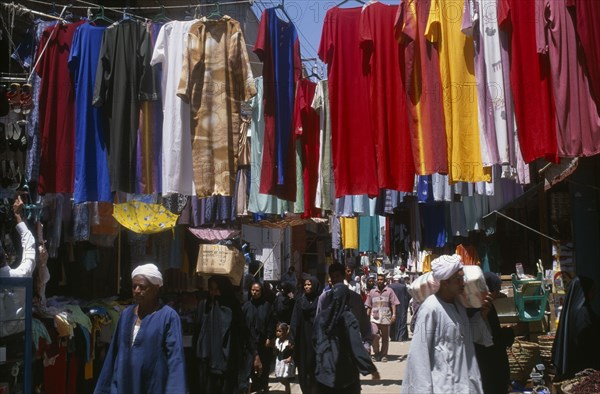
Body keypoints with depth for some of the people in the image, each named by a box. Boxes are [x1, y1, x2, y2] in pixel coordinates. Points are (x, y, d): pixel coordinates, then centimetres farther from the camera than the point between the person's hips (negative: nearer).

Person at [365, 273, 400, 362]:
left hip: (385, 317, 0)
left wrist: (394, 314, -10)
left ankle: (384, 355, 19)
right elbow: (369, 306, 15)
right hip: (374, 317, 1)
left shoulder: (389, 291, 5)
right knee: (375, 335, -15)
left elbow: (393, 304, 2)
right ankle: (376, 352, 5)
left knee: (385, 337, 6)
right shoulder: (372, 292, 12)